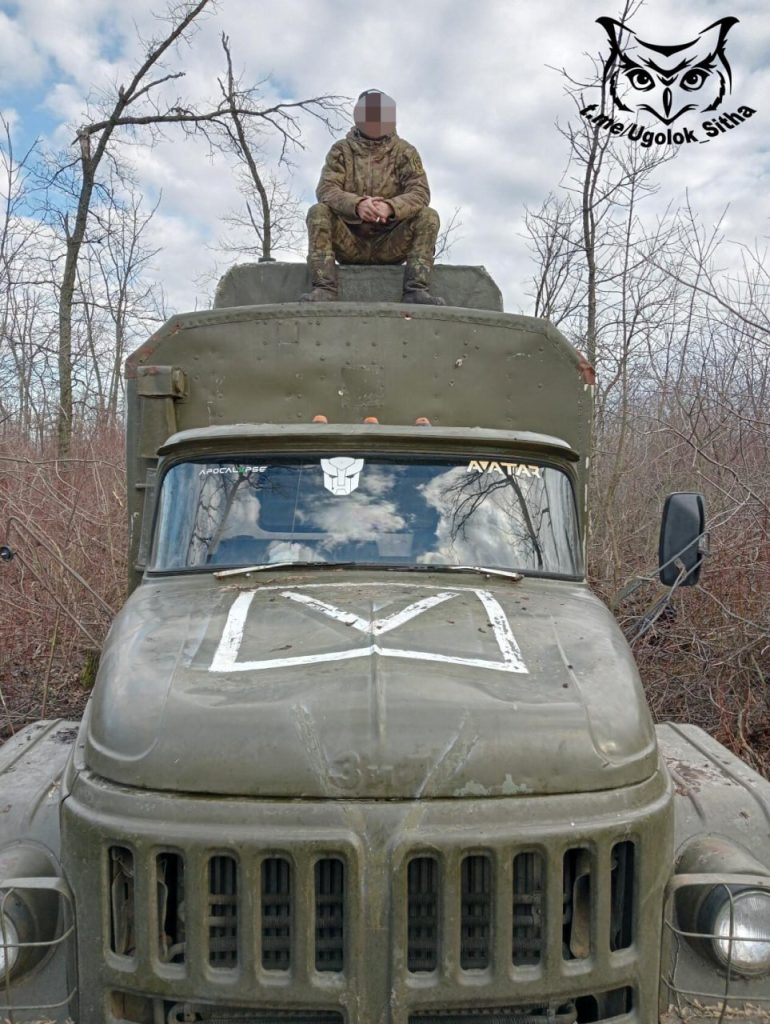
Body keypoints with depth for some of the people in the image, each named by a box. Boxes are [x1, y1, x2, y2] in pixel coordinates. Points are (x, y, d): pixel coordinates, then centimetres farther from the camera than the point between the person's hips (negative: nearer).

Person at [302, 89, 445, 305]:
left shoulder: (404, 152, 5)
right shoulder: (341, 150, 6)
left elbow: (420, 193, -9)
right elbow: (326, 189, -10)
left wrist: (390, 206, -32)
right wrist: (356, 204, -32)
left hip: (390, 244, 0)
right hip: (349, 243, 0)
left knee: (428, 216, -21)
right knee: (318, 212, -23)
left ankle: (416, 290, -29)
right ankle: (323, 288, -33)